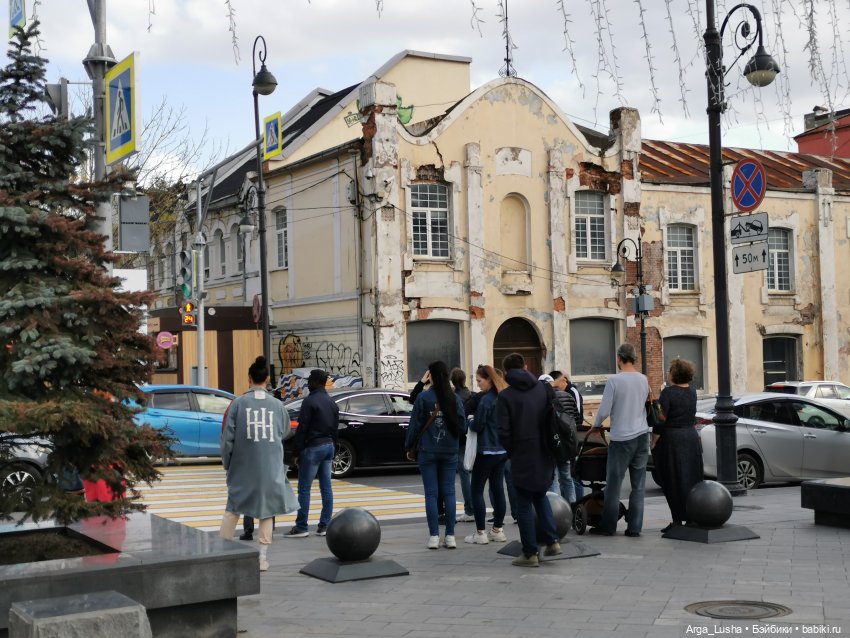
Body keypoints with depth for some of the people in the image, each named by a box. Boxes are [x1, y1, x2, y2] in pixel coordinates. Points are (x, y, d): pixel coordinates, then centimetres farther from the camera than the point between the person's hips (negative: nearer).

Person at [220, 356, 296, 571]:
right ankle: (262, 557, 12)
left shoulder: (238, 403, -8)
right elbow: (284, 434, 11)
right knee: (266, 510, 11)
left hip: (243, 467, -1)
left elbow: (228, 436, -6)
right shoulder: (277, 405, -1)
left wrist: (226, 462, 6)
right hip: (271, 467, 1)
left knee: (233, 509, 14)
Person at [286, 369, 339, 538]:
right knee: (326, 487, 9)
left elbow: (302, 429, -14)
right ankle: (325, 525, 10)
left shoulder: (310, 401, -12)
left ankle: (301, 527, -3)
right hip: (329, 446, 8)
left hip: (313, 447, -8)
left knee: (304, 488, -4)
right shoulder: (332, 403, 13)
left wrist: (296, 452, -10)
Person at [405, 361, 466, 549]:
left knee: (431, 493, 3)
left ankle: (434, 536, 0)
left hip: (427, 451, -2)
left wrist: (409, 446, 6)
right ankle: (450, 536, 6)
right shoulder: (455, 398, -1)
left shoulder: (423, 397, -9)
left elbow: (415, 424, -6)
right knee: (449, 492, 6)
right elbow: (462, 426, 2)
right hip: (450, 452, 2)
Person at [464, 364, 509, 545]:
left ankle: (480, 533, 0)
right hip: (502, 450, 8)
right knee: (498, 489, 12)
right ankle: (497, 530, 16)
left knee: (477, 491, 0)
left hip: (486, 451, -8)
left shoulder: (486, 400, -17)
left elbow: (477, 426, -15)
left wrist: (469, 423, 4)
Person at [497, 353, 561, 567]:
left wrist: (512, 451, 3)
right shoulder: (543, 388, 2)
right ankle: (552, 541, 16)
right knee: (540, 496, 24)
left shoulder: (505, 396, -9)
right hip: (545, 455, 4)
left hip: (522, 457, -4)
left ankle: (530, 553, 9)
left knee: (524, 505, 6)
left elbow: (503, 432, -14)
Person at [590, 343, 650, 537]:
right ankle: (634, 527, 9)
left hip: (621, 438, -5)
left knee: (614, 484, 3)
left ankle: (608, 526, 8)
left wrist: (595, 425, 7)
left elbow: (604, 410, -10)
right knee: (638, 485, 7)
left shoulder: (614, 380, -11)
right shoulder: (643, 380, 5)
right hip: (642, 435, 5)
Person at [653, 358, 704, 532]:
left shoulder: (668, 393, -13)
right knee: (691, 480, 10)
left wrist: (654, 442, -7)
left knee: (673, 482, -1)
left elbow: (661, 420, -16)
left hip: (671, 441, -6)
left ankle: (678, 520, 0)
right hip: (692, 437, 6)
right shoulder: (692, 392, 7)